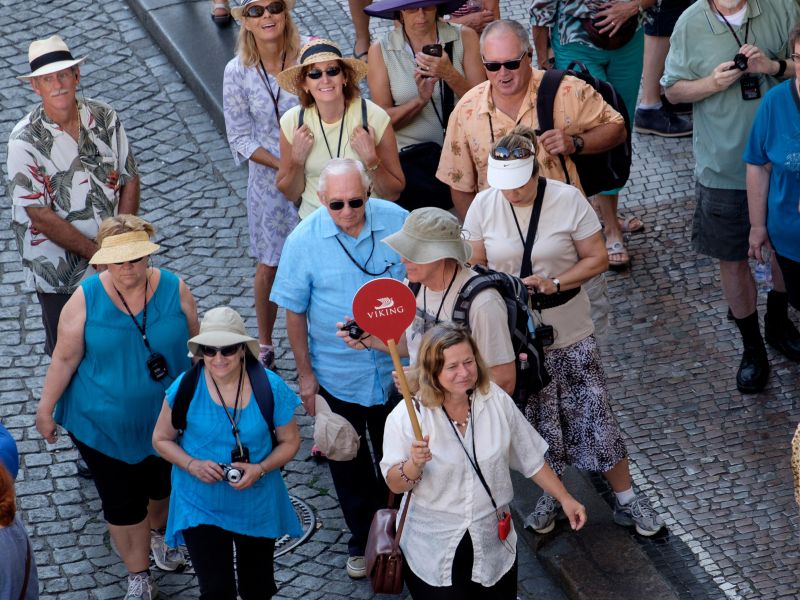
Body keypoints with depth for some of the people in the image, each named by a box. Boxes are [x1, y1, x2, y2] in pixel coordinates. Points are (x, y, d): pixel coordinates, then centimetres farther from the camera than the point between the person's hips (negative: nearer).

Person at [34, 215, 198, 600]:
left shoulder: (174, 290, -12)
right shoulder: (86, 299, -17)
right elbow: (65, 357, -10)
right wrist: (46, 408, -5)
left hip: (166, 419, 2)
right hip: (103, 422, -2)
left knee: (163, 484, 24)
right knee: (122, 502, 5)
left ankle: (156, 532, 56)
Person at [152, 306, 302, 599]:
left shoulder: (270, 387, -15)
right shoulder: (184, 388, -15)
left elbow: (289, 441, -2)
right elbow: (162, 439, -2)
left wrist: (261, 468, -21)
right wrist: (192, 465, -20)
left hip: (257, 505, 1)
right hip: (200, 506, -1)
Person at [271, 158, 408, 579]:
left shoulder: (397, 222, -15)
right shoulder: (304, 240, -18)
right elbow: (295, 312, -8)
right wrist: (305, 373, -4)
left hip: (396, 367, 0)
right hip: (337, 372, 0)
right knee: (349, 463, 17)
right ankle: (362, 539, 37)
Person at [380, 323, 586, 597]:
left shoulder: (497, 401, -7)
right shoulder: (407, 416, -15)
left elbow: (531, 460, 4)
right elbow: (395, 485, -11)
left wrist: (565, 499, 2)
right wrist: (413, 465, -31)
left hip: (493, 541, 3)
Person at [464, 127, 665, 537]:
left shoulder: (569, 200, -13)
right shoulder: (483, 206, -7)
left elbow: (597, 258, -7)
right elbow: (475, 264, 4)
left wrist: (555, 283, -22)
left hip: (567, 331, -2)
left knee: (593, 415, 2)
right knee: (535, 421, 13)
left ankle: (626, 499, 16)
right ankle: (551, 493, 34)